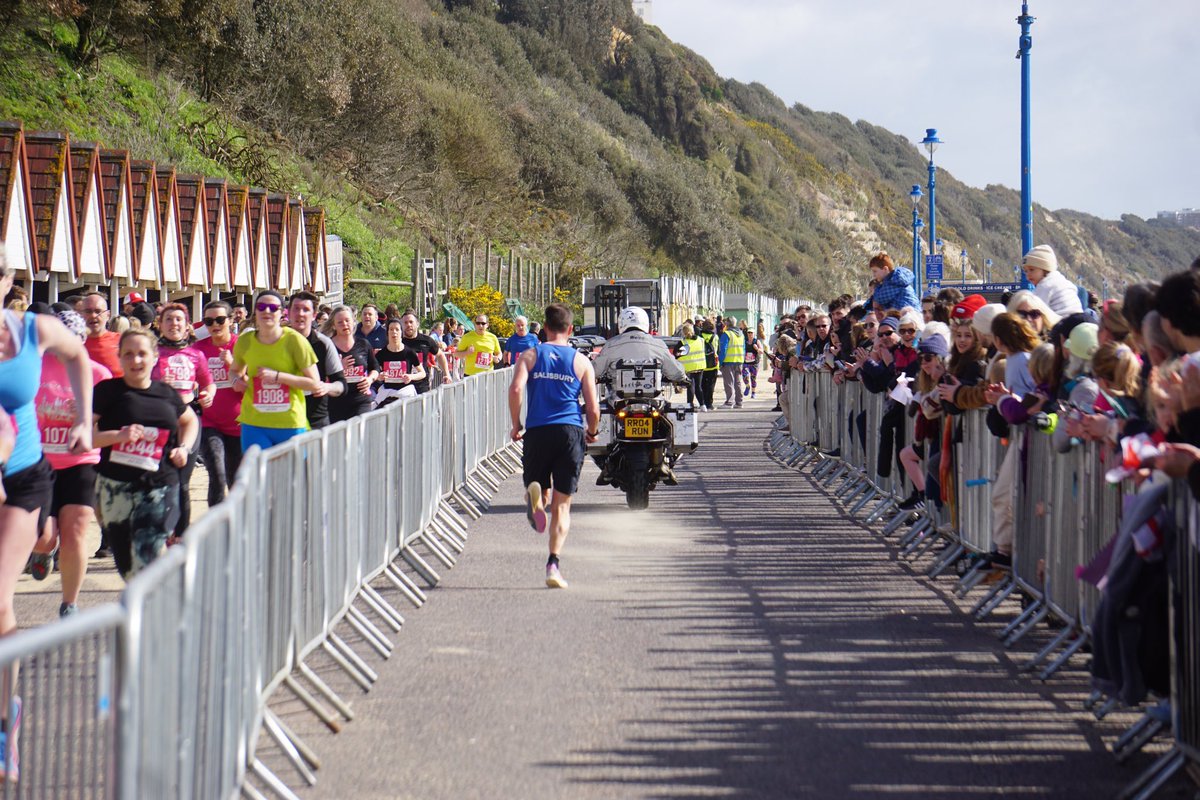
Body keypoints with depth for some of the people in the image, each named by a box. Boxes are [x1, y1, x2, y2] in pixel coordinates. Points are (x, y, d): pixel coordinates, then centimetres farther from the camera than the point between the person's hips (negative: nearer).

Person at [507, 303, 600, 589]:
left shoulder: (530, 355, 8)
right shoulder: (581, 361, 8)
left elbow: (516, 389, -10)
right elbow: (593, 408, 3)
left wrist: (516, 425, 2)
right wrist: (592, 432, 23)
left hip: (537, 432, 0)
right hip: (570, 432, 0)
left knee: (540, 486, 16)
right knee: (562, 505, 3)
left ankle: (535, 492, -23)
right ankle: (553, 564, -10)